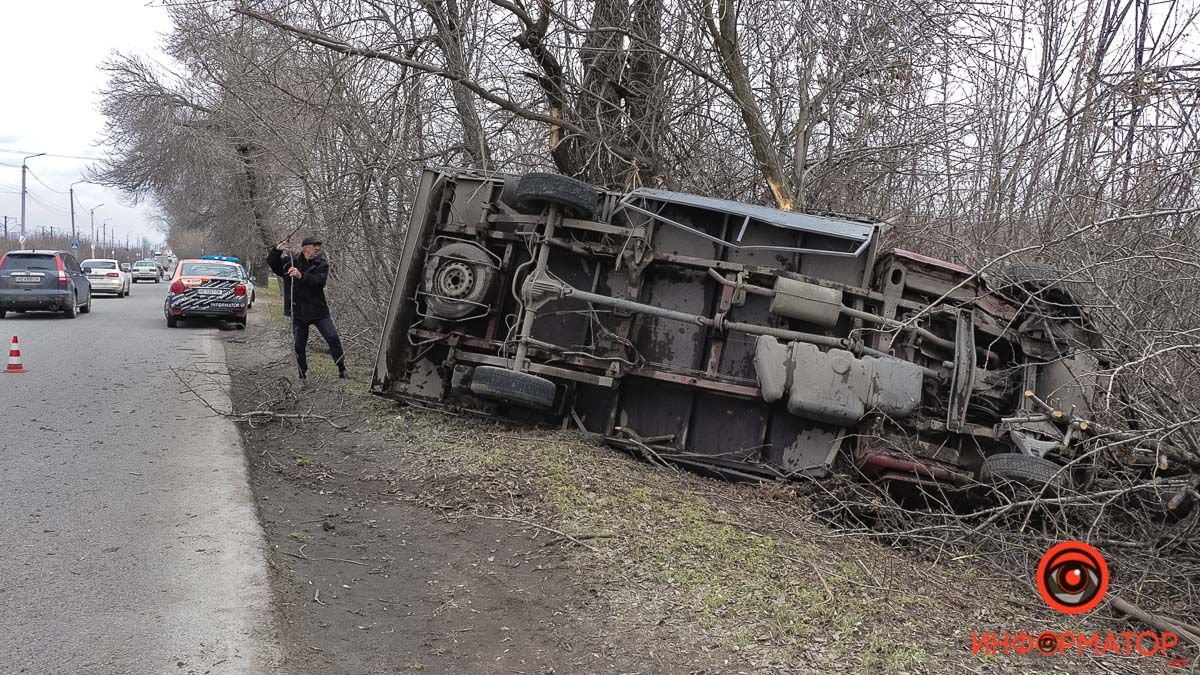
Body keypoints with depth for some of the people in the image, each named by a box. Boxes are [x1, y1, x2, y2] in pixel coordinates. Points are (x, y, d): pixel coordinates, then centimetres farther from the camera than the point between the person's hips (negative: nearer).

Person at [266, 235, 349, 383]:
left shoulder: (321, 264, -4)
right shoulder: (291, 261, 2)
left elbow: (320, 281, -21)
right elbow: (271, 263, 0)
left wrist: (301, 276, -36)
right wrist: (278, 249, -19)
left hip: (318, 310, -1)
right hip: (298, 312, 1)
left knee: (333, 338, -6)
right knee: (299, 346, 6)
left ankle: (342, 370, 7)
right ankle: (302, 376, 21)